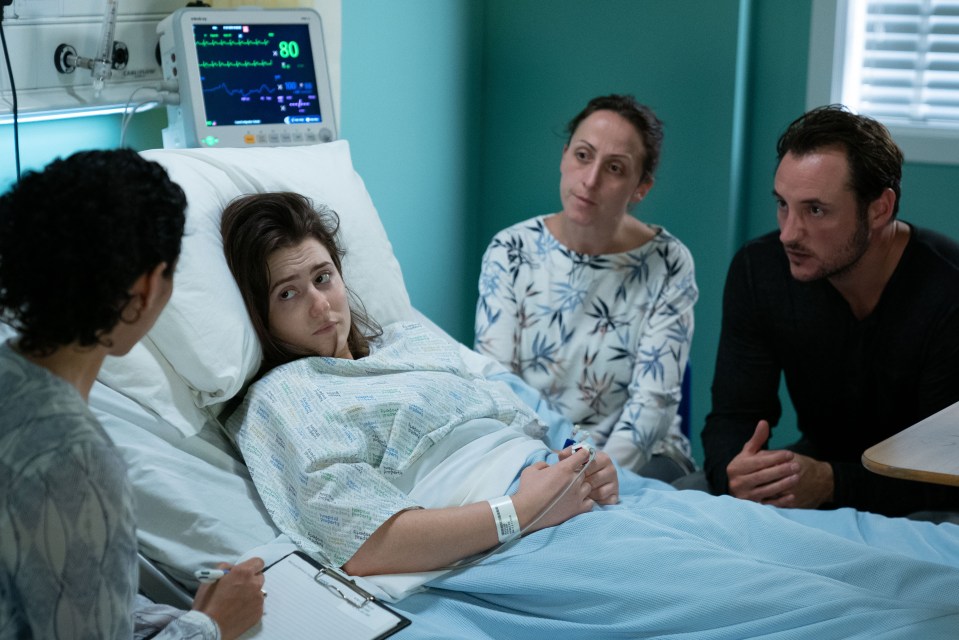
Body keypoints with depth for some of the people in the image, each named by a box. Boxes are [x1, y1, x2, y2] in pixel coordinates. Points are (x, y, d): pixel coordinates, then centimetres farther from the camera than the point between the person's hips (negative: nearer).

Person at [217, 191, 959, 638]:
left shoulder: (411, 337, 24)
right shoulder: (284, 398, 3)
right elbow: (366, 546, -10)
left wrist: (589, 463, 1)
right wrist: (519, 513, -14)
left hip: (577, 494, 8)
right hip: (504, 552, -8)